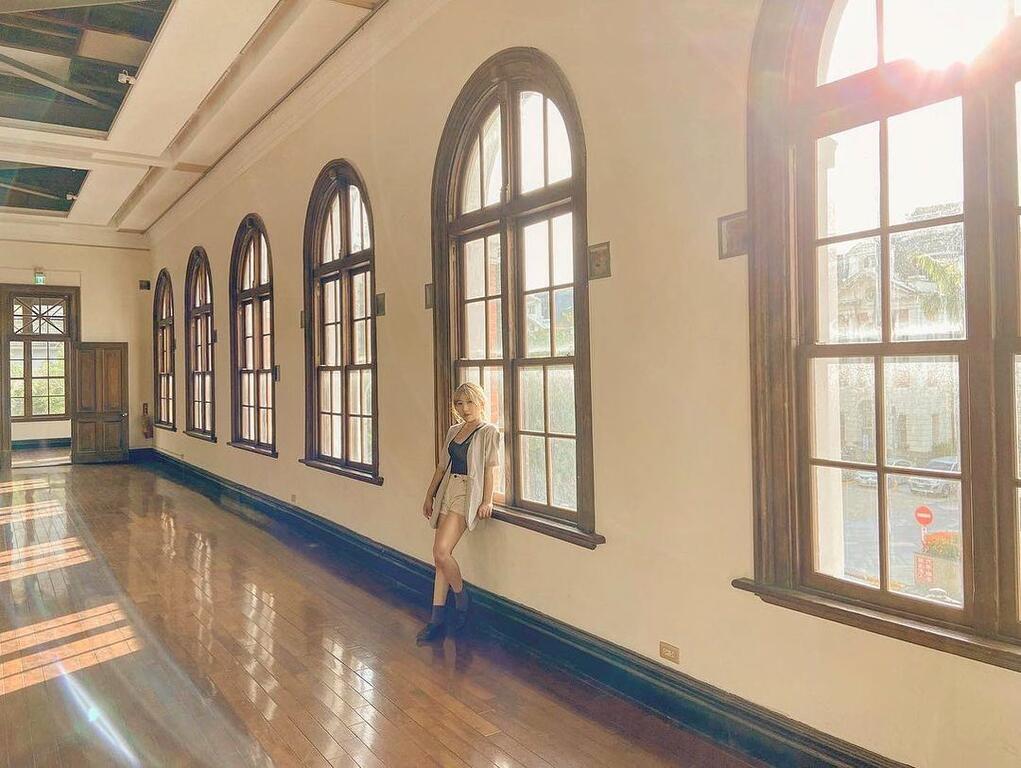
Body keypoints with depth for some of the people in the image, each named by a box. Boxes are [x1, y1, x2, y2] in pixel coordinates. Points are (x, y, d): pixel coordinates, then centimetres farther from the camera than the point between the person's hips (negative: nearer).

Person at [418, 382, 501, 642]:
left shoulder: (489, 432, -1)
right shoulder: (453, 431, 18)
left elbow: (491, 468, -9)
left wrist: (487, 501, -16)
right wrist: (429, 495, 19)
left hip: (468, 493, -7)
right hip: (447, 491, 7)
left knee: (441, 551, -18)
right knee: (441, 555, 4)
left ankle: (461, 598, 6)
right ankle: (437, 619, 9)